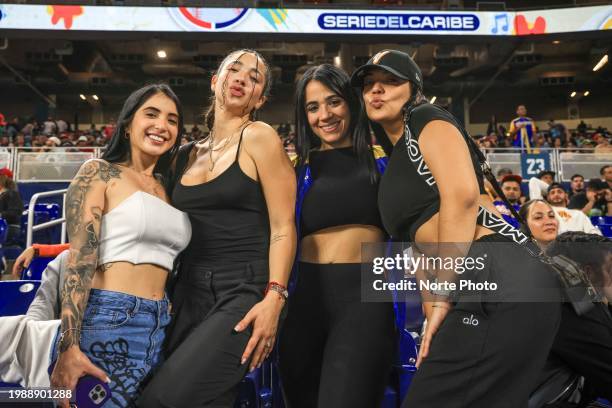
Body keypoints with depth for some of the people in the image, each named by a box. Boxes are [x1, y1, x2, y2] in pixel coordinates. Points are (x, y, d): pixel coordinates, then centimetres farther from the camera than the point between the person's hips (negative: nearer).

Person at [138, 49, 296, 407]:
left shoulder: (259, 137, -2)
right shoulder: (188, 155, 15)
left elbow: (283, 226, -7)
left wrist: (274, 298, -18)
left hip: (244, 292, -6)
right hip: (190, 293, 6)